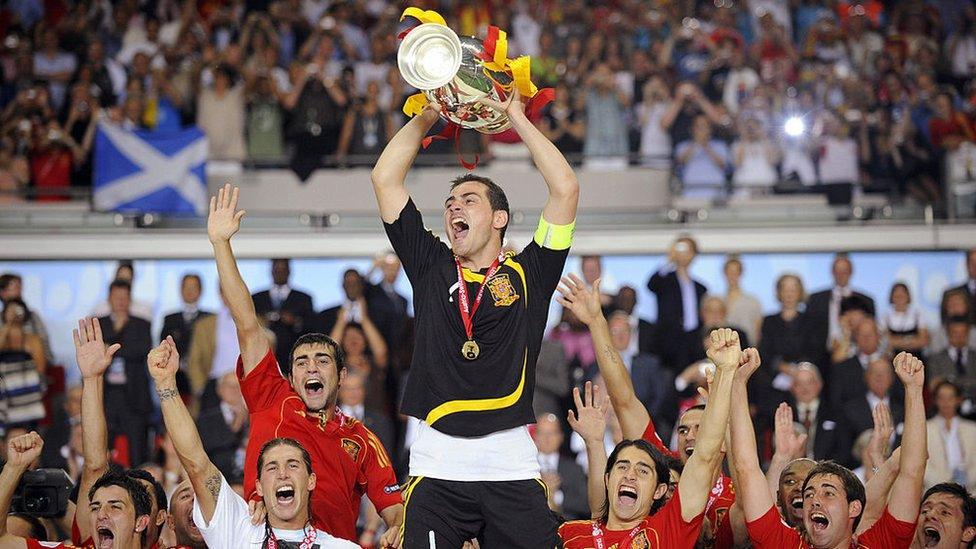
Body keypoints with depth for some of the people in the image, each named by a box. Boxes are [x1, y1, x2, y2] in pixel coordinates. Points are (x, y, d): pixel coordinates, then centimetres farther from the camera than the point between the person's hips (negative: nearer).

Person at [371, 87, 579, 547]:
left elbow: (566, 188, 3)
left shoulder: (527, 274, 11)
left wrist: (516, 117, 8)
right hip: (437, 461, 1)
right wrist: (428, 115, 17)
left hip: (511, 462, -1)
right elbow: (385, 179, 15)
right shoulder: (431, 267, 16)